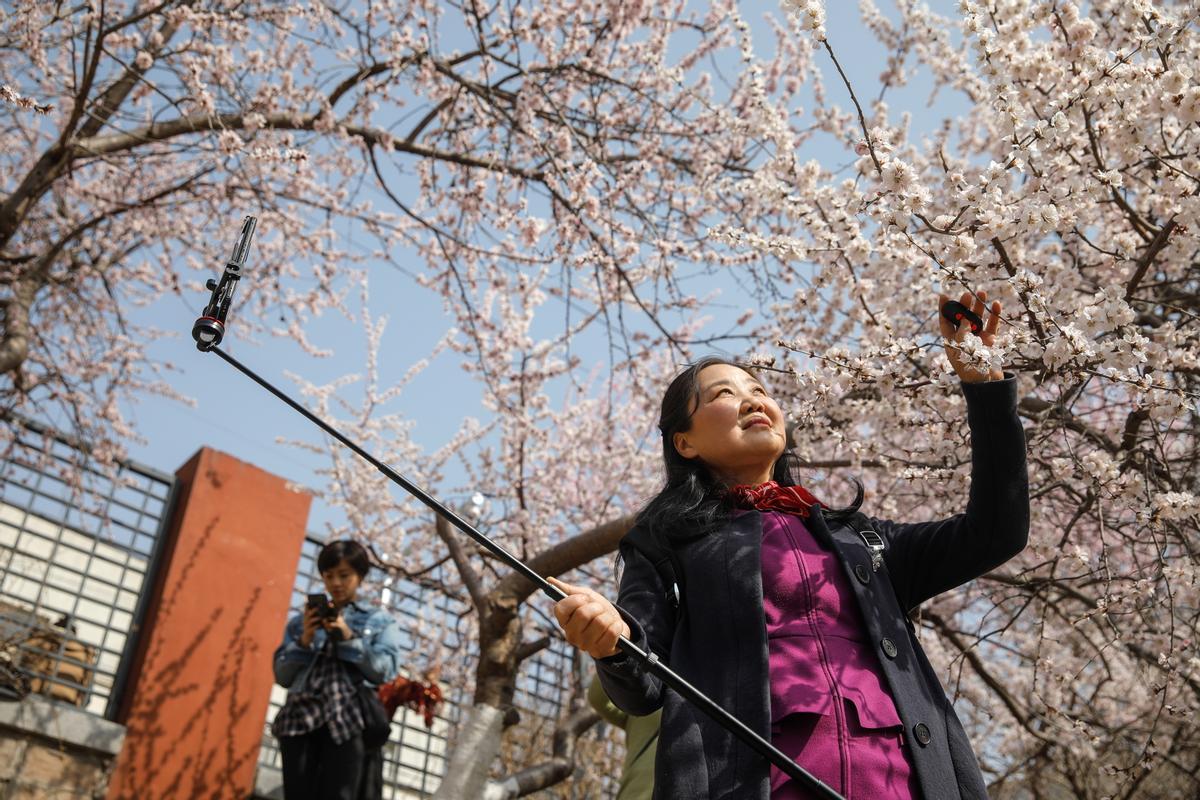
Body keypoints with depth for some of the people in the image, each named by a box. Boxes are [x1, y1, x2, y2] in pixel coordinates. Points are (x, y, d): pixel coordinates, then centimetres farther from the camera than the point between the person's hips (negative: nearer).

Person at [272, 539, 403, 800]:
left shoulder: (380, 621, 14)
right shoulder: (302, 621, 20)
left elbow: (385, 671, 2)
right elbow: (282, 676, 14)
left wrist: (348, 637, -7)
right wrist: (304, 641, -2)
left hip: (347, 720, -2)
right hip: (300, 718, 2)